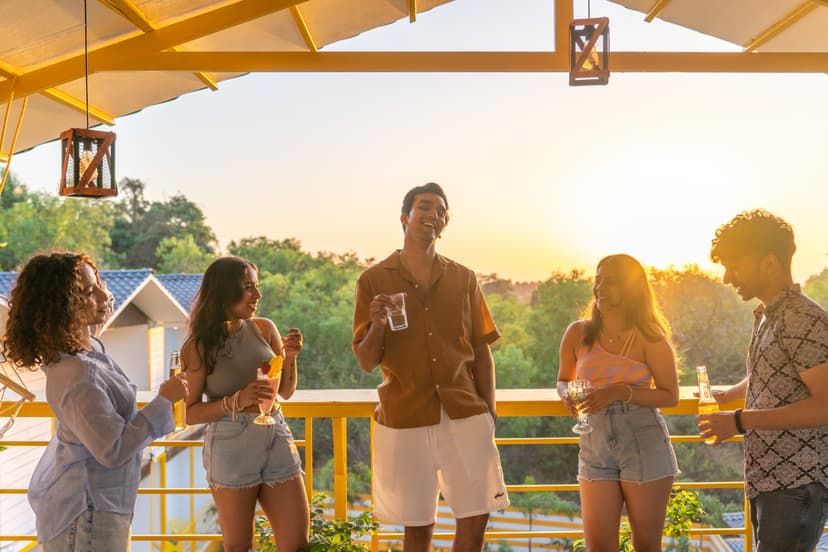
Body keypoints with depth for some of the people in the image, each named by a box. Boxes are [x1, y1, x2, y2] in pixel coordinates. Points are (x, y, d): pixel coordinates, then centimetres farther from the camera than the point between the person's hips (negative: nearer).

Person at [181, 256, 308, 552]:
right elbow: (190, 413, -8)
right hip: (231, 448, -3)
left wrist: (290, 357, -9)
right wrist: (237, 401, -22)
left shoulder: (265, 329, 1)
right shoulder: (200, 346, -8)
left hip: (277, 439, 3)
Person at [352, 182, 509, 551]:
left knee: (475, 520, 2)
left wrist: (489, 412, 4)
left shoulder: (464, 279, 6)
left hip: (465, 416, 2)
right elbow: (366, 363, 0)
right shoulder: (373, 281, 0)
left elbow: (481, 353, 9)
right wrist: (377, 324, -19)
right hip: (405, 420, -1)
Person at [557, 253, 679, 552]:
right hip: (595, 447, 2)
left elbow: (670, 395, -4)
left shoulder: (648, 337, -5)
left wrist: (620, 392, -18)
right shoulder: (578, 333, 3)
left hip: (644, 445, -2)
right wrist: (567, 393, -8)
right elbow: (562, 380, 16)